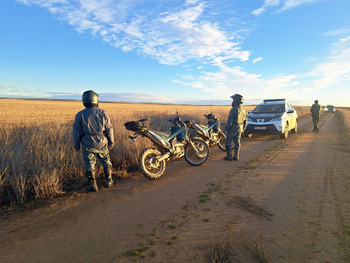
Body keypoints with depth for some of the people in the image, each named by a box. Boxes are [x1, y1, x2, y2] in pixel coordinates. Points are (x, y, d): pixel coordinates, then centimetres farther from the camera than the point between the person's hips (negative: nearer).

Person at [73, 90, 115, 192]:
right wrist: (111, 142, 9)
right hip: (102, 144, 1)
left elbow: (76, 132, -3)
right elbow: (109, 129, -2)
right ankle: (109, 181, 28)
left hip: (88, 145, -1)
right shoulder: (102, 113, -6)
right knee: (106, 162, 17)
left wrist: (76, 146, 9)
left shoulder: (80, 115, -6)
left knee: (89, 165, 9)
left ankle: (92, 185, 14)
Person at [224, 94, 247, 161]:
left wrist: (226, 128, -13)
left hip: (232, 128, -7)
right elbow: (245, 121, 15)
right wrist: (242, 129, 23)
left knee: (228, 142, 2)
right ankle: (236, 156, 14)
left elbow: (230, 120, -20)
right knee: (237, 142, 11)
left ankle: (229, 156, 3)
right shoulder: (244, 110, 9)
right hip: (240, 128, 8)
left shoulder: (234, 109, -17)